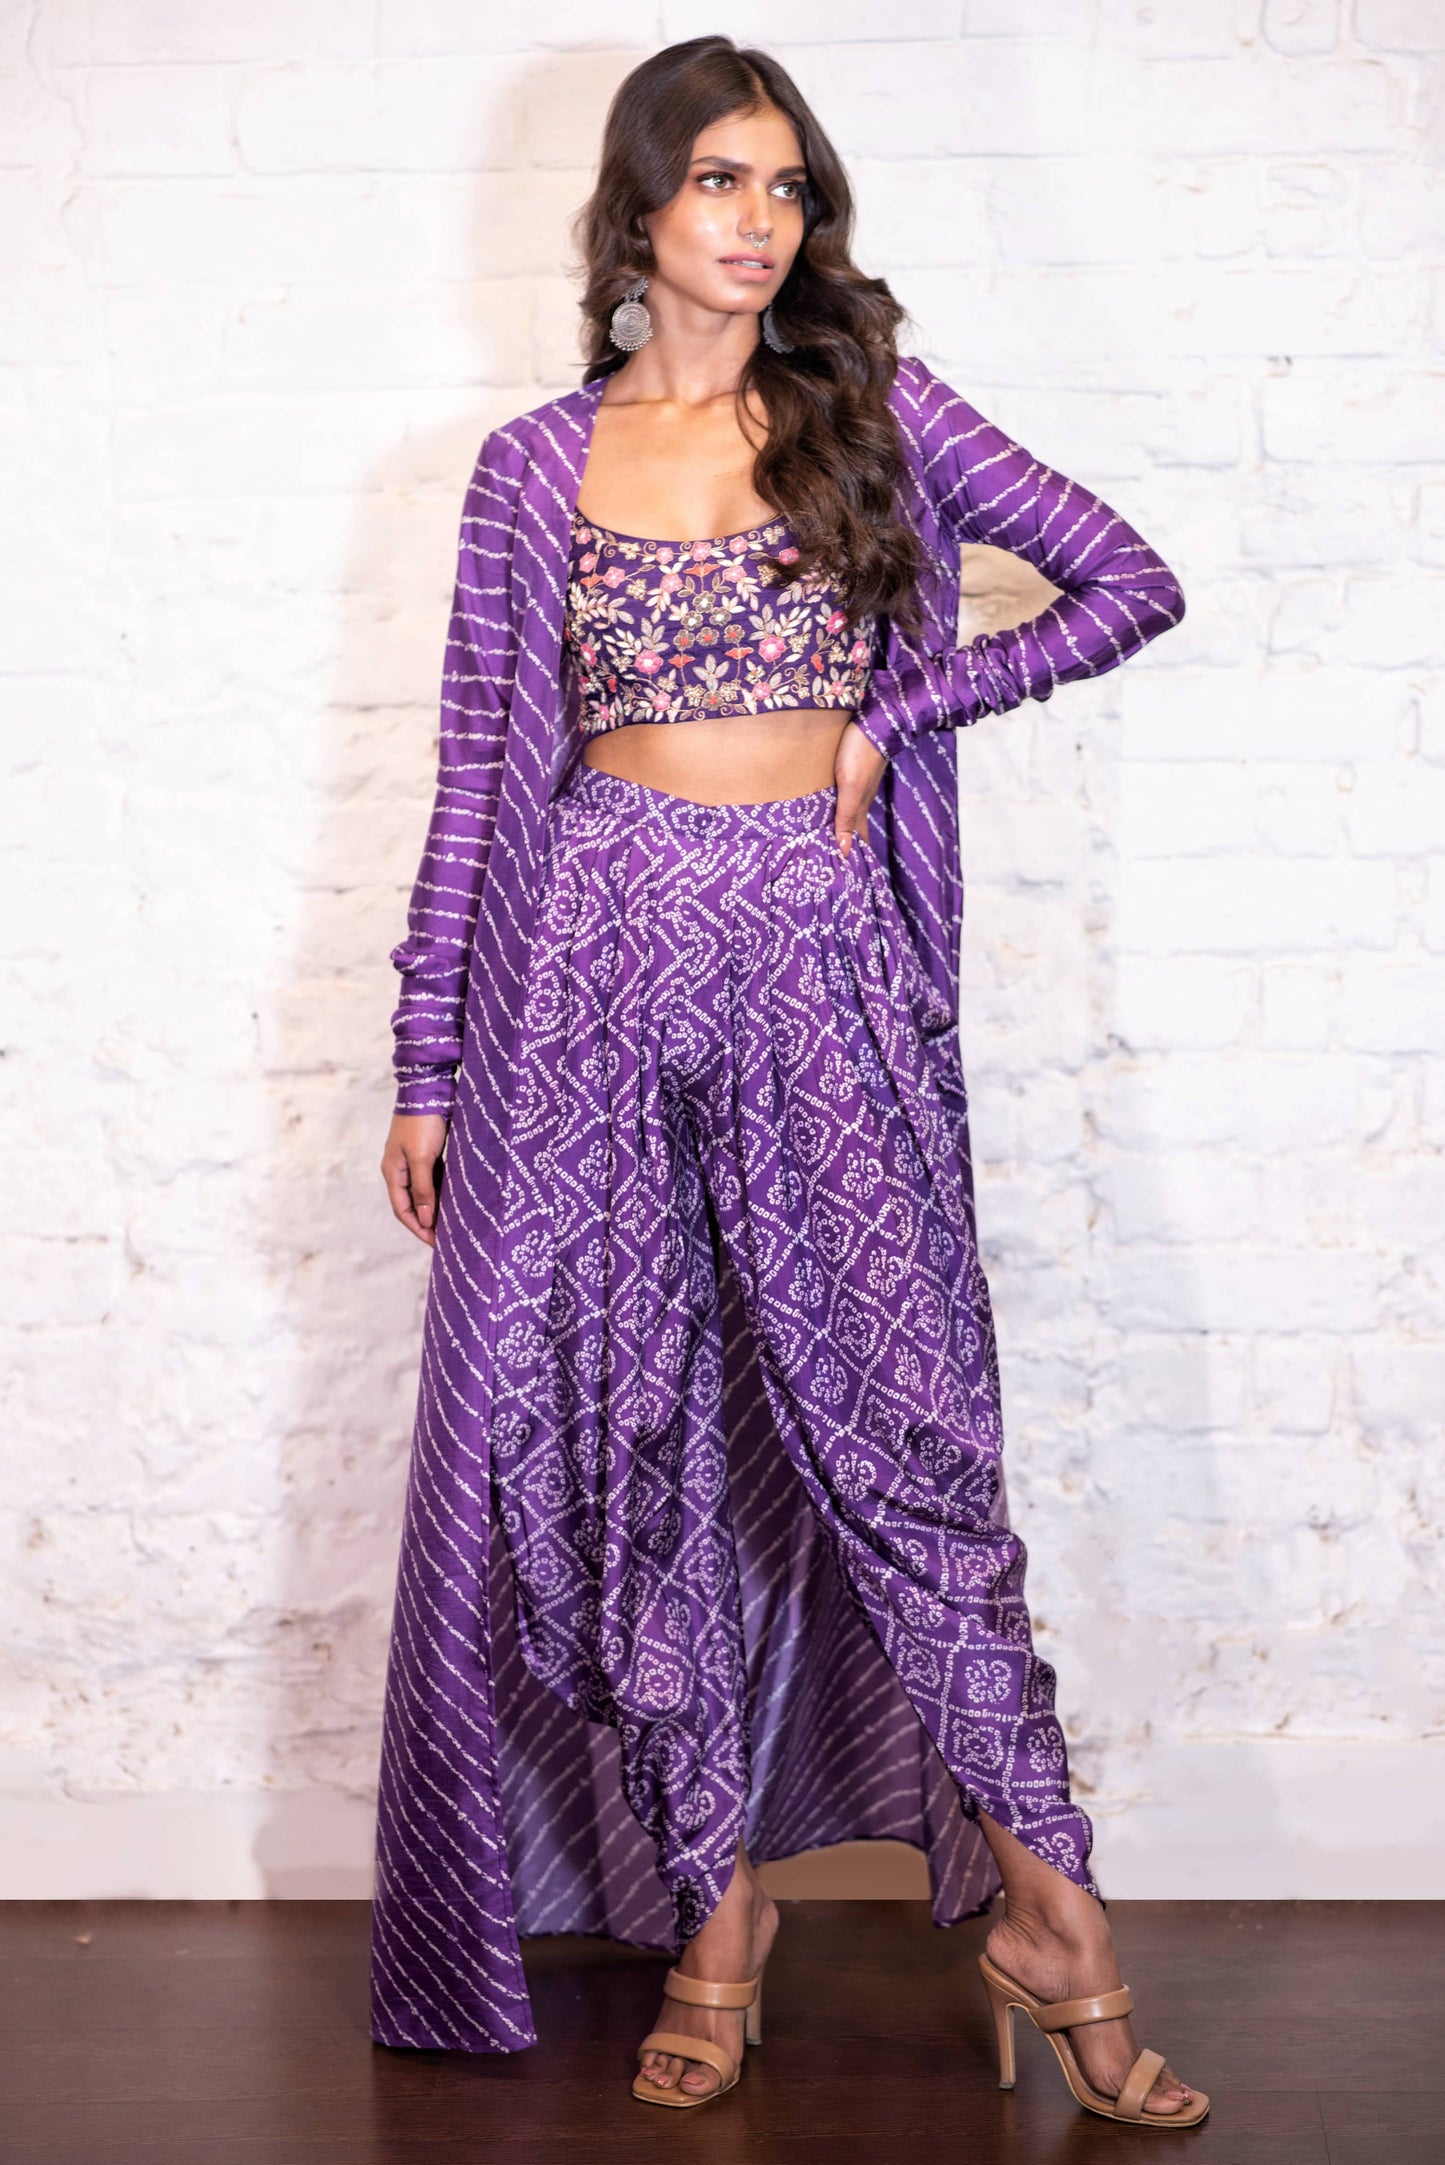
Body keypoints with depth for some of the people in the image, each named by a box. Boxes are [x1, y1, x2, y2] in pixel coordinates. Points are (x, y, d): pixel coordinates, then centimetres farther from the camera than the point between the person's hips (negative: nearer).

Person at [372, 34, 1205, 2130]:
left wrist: (894, 713, -1)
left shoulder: (875, 409, 8)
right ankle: (713, 1906, 16)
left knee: (897, 1424, -6)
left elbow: (1134, 581, 7)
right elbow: (477, 776, 9)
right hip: (599, 953, 1)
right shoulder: (535, 468, 9)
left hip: (821, 958, -1)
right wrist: (427, 1067, 7)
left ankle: (1047, 1915, 3)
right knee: (629, 1436, 3)